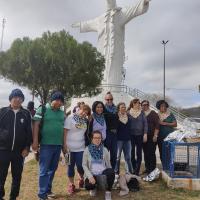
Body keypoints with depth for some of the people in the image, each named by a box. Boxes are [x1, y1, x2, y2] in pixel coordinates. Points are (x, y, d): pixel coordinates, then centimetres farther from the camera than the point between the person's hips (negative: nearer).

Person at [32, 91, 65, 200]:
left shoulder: (62, 112, 9)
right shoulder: (42, 109, -5)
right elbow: (36, 125, -7)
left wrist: (64, 142, 13)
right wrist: (35, 141, -11)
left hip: (58, 145, 5)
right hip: (46, 144, -5)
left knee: (52, 169, 14)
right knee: (44, 170, 0)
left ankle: (48, 190, 27)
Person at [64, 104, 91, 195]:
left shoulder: (85, 120, 6)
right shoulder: (70, 118, -7)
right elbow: (65, 132, -9)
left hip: (81, 147, 3)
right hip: (70, 147, -2)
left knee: (80, 165, 2)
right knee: (71, 165, 8)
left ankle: (81, 179, 31)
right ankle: (71, 184, 22)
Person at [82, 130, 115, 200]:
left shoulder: (104, 150, 2)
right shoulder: (87, 150, -3)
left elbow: (108, 165, 7)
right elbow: (84, 165, -3)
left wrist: (111, 177, -1)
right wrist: (90, 176, -16)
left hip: (103, 172, 1)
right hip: (92, 174, -1)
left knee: (111, 172, -33)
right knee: (88, 186, -33)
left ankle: (108, 192, -10)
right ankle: (93, 187, 8)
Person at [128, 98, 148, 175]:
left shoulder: (141, 112, 3)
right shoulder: (128, 112, 0)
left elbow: (145, 123, 2)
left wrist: (145, 134, -5)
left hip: (140, 135, 1)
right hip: (131, 135, 0)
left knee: (139, 153, 2)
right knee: (132, 153, 6)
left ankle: (137, 171, 10)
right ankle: (133, 169, 21)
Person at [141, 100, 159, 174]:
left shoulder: (153, 114, -1)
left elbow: (157, 125, -4)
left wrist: (155, 135, -11)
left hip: (151, 137, -4)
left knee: (151, 153, -5)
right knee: (145, 153, 8)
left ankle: (153, 169, 5)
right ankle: (147, 168, 19)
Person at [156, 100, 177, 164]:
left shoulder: (170, 115, 2)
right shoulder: (157, 115, 9)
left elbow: (175, 124, -6)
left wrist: (165, 123, -12)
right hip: (160, 137, 3)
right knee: (161, 153, 6)